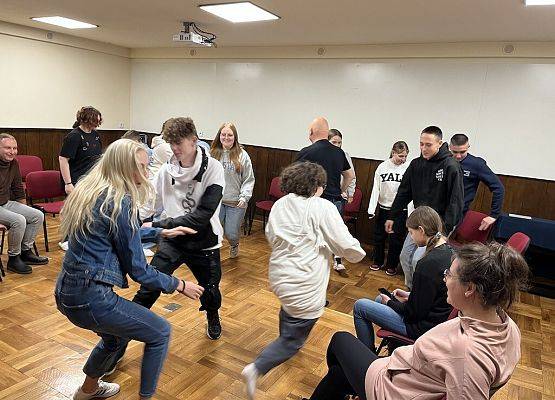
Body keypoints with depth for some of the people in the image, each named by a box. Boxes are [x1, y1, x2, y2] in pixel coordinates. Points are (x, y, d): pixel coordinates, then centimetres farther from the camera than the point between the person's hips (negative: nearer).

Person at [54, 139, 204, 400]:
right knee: (160, 332, 6)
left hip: (67, 292, 10)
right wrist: (179, 286, -2)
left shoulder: (91, 192, 7)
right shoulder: (121, 203, -19)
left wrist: (162, 232, 24)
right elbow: (137, 269, -13)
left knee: (117, 332, 33)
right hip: (90, 299, -9)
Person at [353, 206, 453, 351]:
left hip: (423, 327, -9)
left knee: (359, 306, 1)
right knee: (379, 299, 26)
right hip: (439, 319, 9)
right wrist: (409, 296, 9)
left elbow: (414, 312, -22)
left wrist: (390, 302, -5)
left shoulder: (428, 263, -30)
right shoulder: (449, 252, -2)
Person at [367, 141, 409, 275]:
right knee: (379, 236, 13)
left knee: (396, 238, 7)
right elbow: (376, 189, -2)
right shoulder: (382, 167, -3)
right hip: (383, 208, 2)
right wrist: (371, 209, -6)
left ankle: (392, 265, 26)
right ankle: (378, 261, 33)